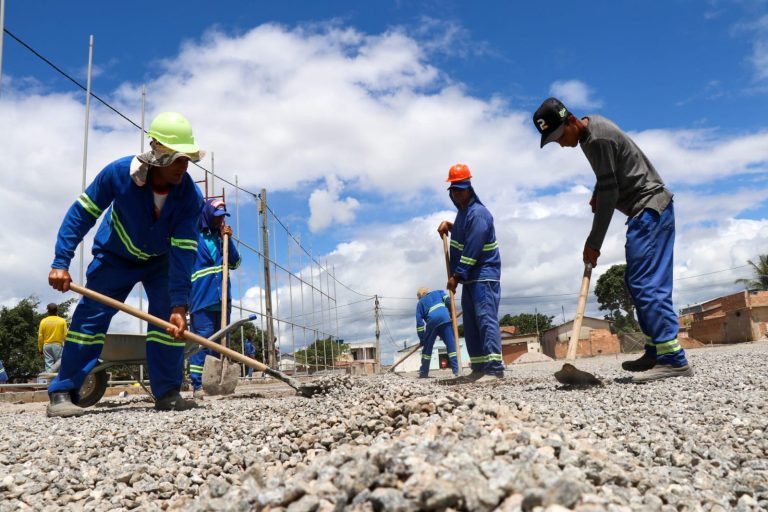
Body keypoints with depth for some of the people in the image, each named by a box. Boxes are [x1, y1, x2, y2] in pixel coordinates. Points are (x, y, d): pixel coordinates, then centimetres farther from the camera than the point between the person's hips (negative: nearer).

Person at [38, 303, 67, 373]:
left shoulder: (43, 321, -1)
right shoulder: (62, 321, -5)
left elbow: (40, 337, 1)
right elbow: (65, 335, -5)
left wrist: (40, 349, 10)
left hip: (47, 345, 2)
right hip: (58, 345, -1)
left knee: (49, 365, 4)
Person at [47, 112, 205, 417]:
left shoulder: (190, 196, -29)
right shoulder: (119, 172, -30)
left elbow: (183, 252, -30)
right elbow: (81, 214, -19)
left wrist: (179, 306, -36)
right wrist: (61, 262, -24)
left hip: (161, 260, 1)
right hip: (115, 256, -1)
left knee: (169, 319, -13)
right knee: (91, 316, -7)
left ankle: (167, 393, -4)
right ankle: (62, 393, 3)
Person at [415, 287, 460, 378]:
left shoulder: (420, 303, 29)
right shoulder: (438, 292, 32)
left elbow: (419, 322, 19)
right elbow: (448, 299, 9)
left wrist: (422, 339, 19)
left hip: (432, 321, 0)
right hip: (445, 318, 0)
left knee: (427, 347, 13)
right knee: (451, 344, -1)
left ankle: (424, 372, 18)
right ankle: (457, 370, -11)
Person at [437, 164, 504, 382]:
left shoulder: (478, 213, -16)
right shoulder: (462, 211, 15)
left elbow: (472, 249, -21)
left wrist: (456, 276, -17)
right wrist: (449, 225, 14)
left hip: (484, 276, -10)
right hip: (471, 277, 10)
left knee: (486, 320, -17)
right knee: (471, 324, 8)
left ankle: (495, 369, -20)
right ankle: (479, 369, 12)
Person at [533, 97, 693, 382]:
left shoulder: (598, 139, -19)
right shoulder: (591, 126, 12)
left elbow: (609, 193, -19)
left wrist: (593, 243, -17)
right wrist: (596, 194, 9)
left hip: (650, 209, -10)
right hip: (648, 210, 10)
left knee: (645, 284, -16)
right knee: (638, 282, 7)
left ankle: (672, 359, -17)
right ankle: (657, 352, 9)